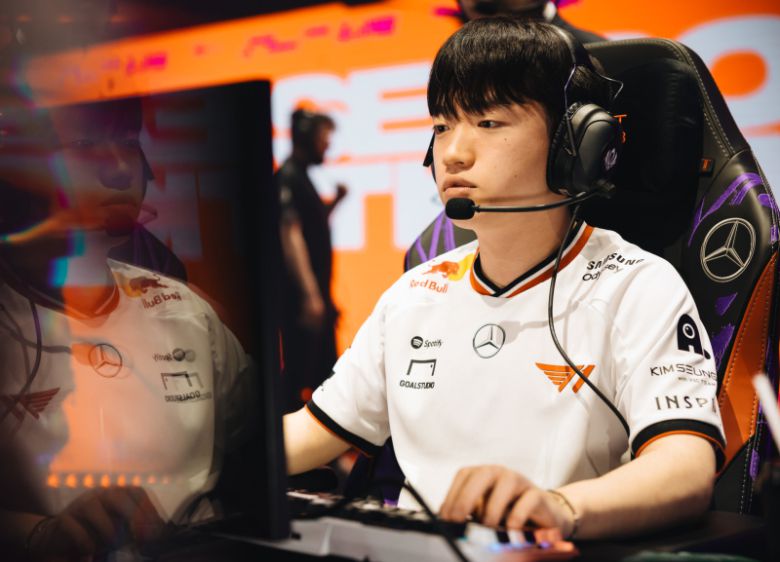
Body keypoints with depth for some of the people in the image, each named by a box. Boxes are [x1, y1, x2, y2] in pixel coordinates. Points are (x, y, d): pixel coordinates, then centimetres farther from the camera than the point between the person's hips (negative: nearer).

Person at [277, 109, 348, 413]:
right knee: (298, 374, -4)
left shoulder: (301, 177, 16)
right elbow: (290, 235, -21)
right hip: (301, 296, -10)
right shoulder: (287, 177, -13)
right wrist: (310, 294, -24)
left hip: (316, 293, 10)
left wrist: (335, 201, 7)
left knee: (326, 375, 15)